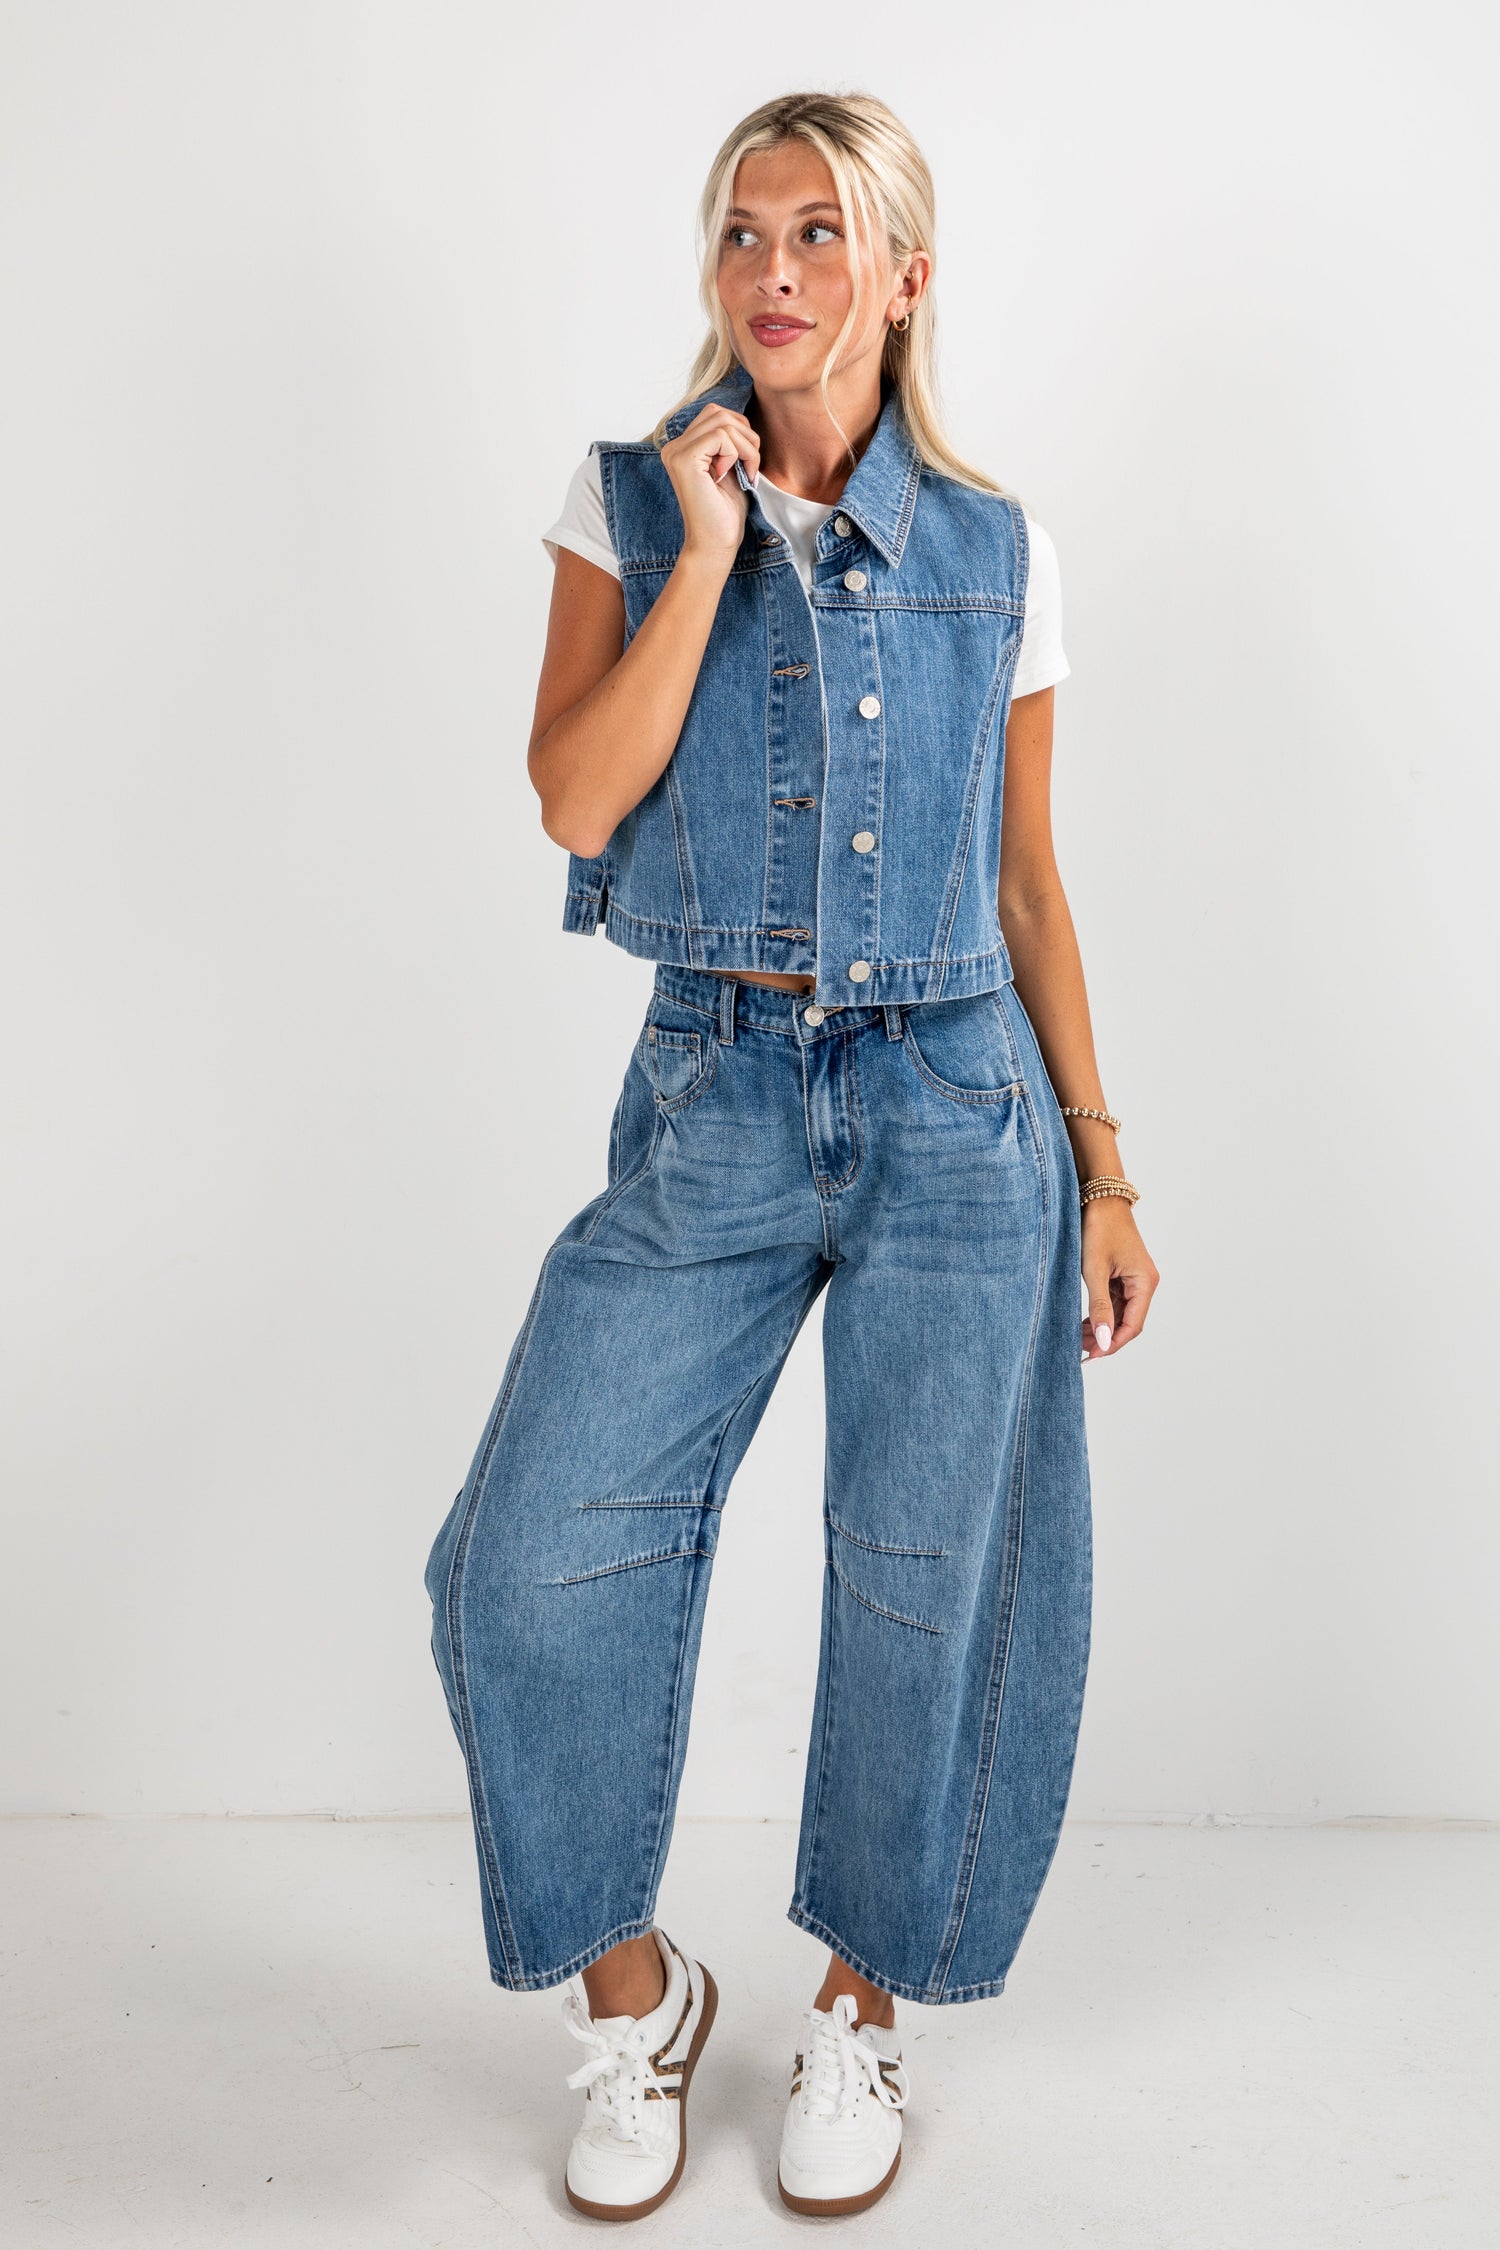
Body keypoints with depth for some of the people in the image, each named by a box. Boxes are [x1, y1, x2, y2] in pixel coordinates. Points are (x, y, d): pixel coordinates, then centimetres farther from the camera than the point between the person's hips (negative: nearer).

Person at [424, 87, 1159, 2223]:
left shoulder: (997, 550, 6)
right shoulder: (630, 503, 5)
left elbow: (1028, 880, 9)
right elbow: (576, 796, -8)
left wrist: (1100, 1166, 7)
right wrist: (708, 552, -12)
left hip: (958, 1105, 1)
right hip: (713, 1102, 0)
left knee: (930, 1580, 6)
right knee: (537, 1561, -7)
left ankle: (863, 2005, 31)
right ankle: (628, 1985, 20)